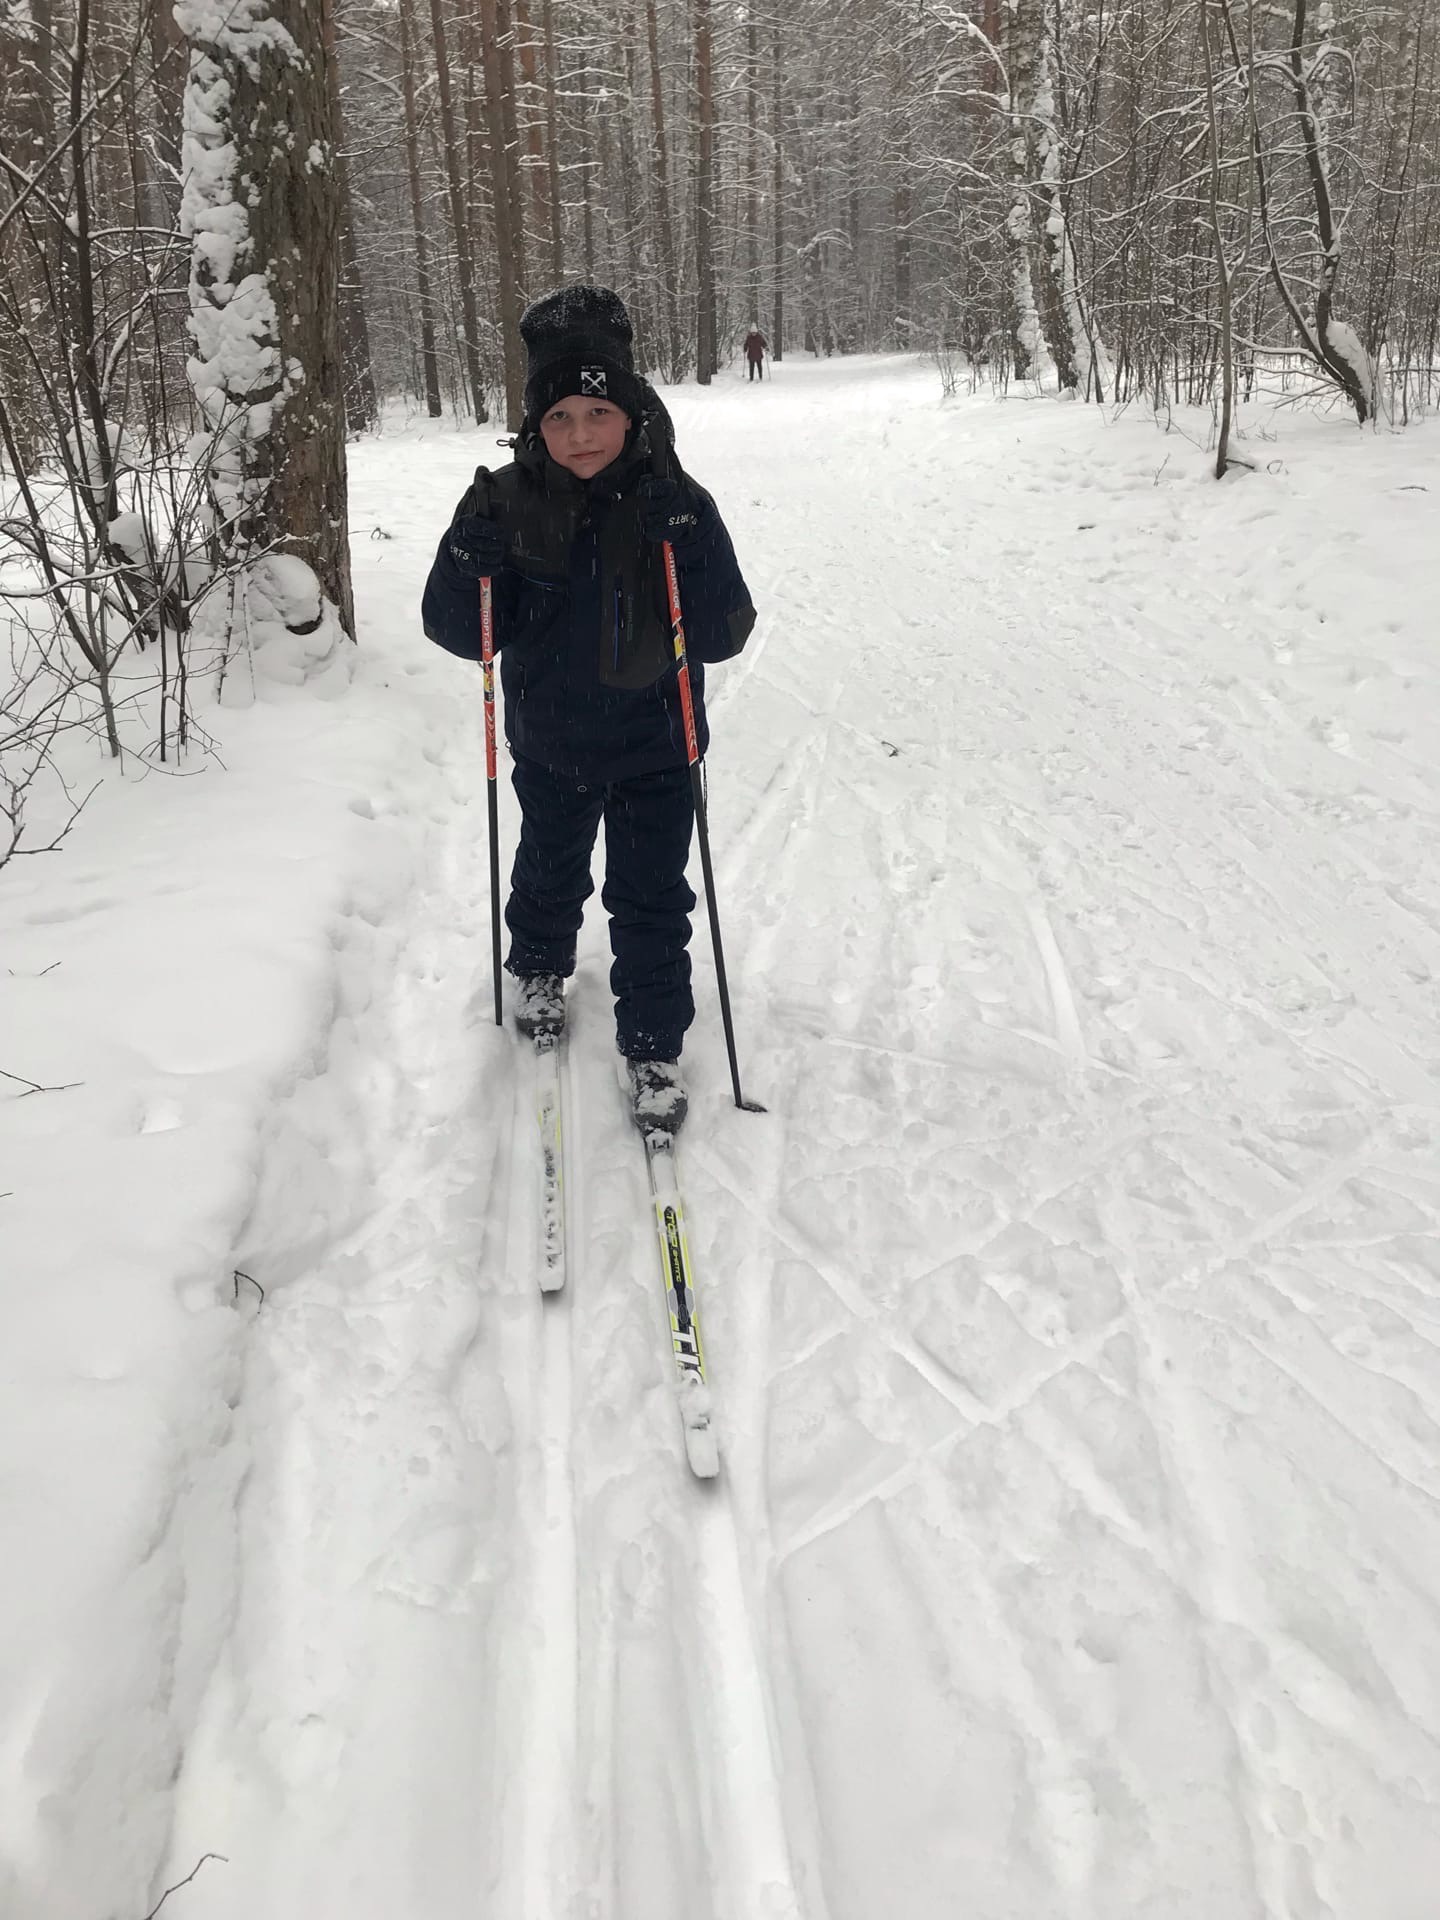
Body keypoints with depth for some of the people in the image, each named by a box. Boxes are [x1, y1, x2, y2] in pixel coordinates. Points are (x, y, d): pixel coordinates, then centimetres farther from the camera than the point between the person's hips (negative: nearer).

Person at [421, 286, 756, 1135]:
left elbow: (723, 637, -17)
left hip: (654, 749, -2)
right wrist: (474, 553, -28)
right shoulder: (510, 503, -11)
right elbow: (461, 633, -10)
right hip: (550, 746, 2)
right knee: (550, 874, 24)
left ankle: (653, 1048, 23)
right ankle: (542, 971, 54)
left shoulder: (677, 503, -14)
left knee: (652, 902, 6)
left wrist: (690, 546, -32)